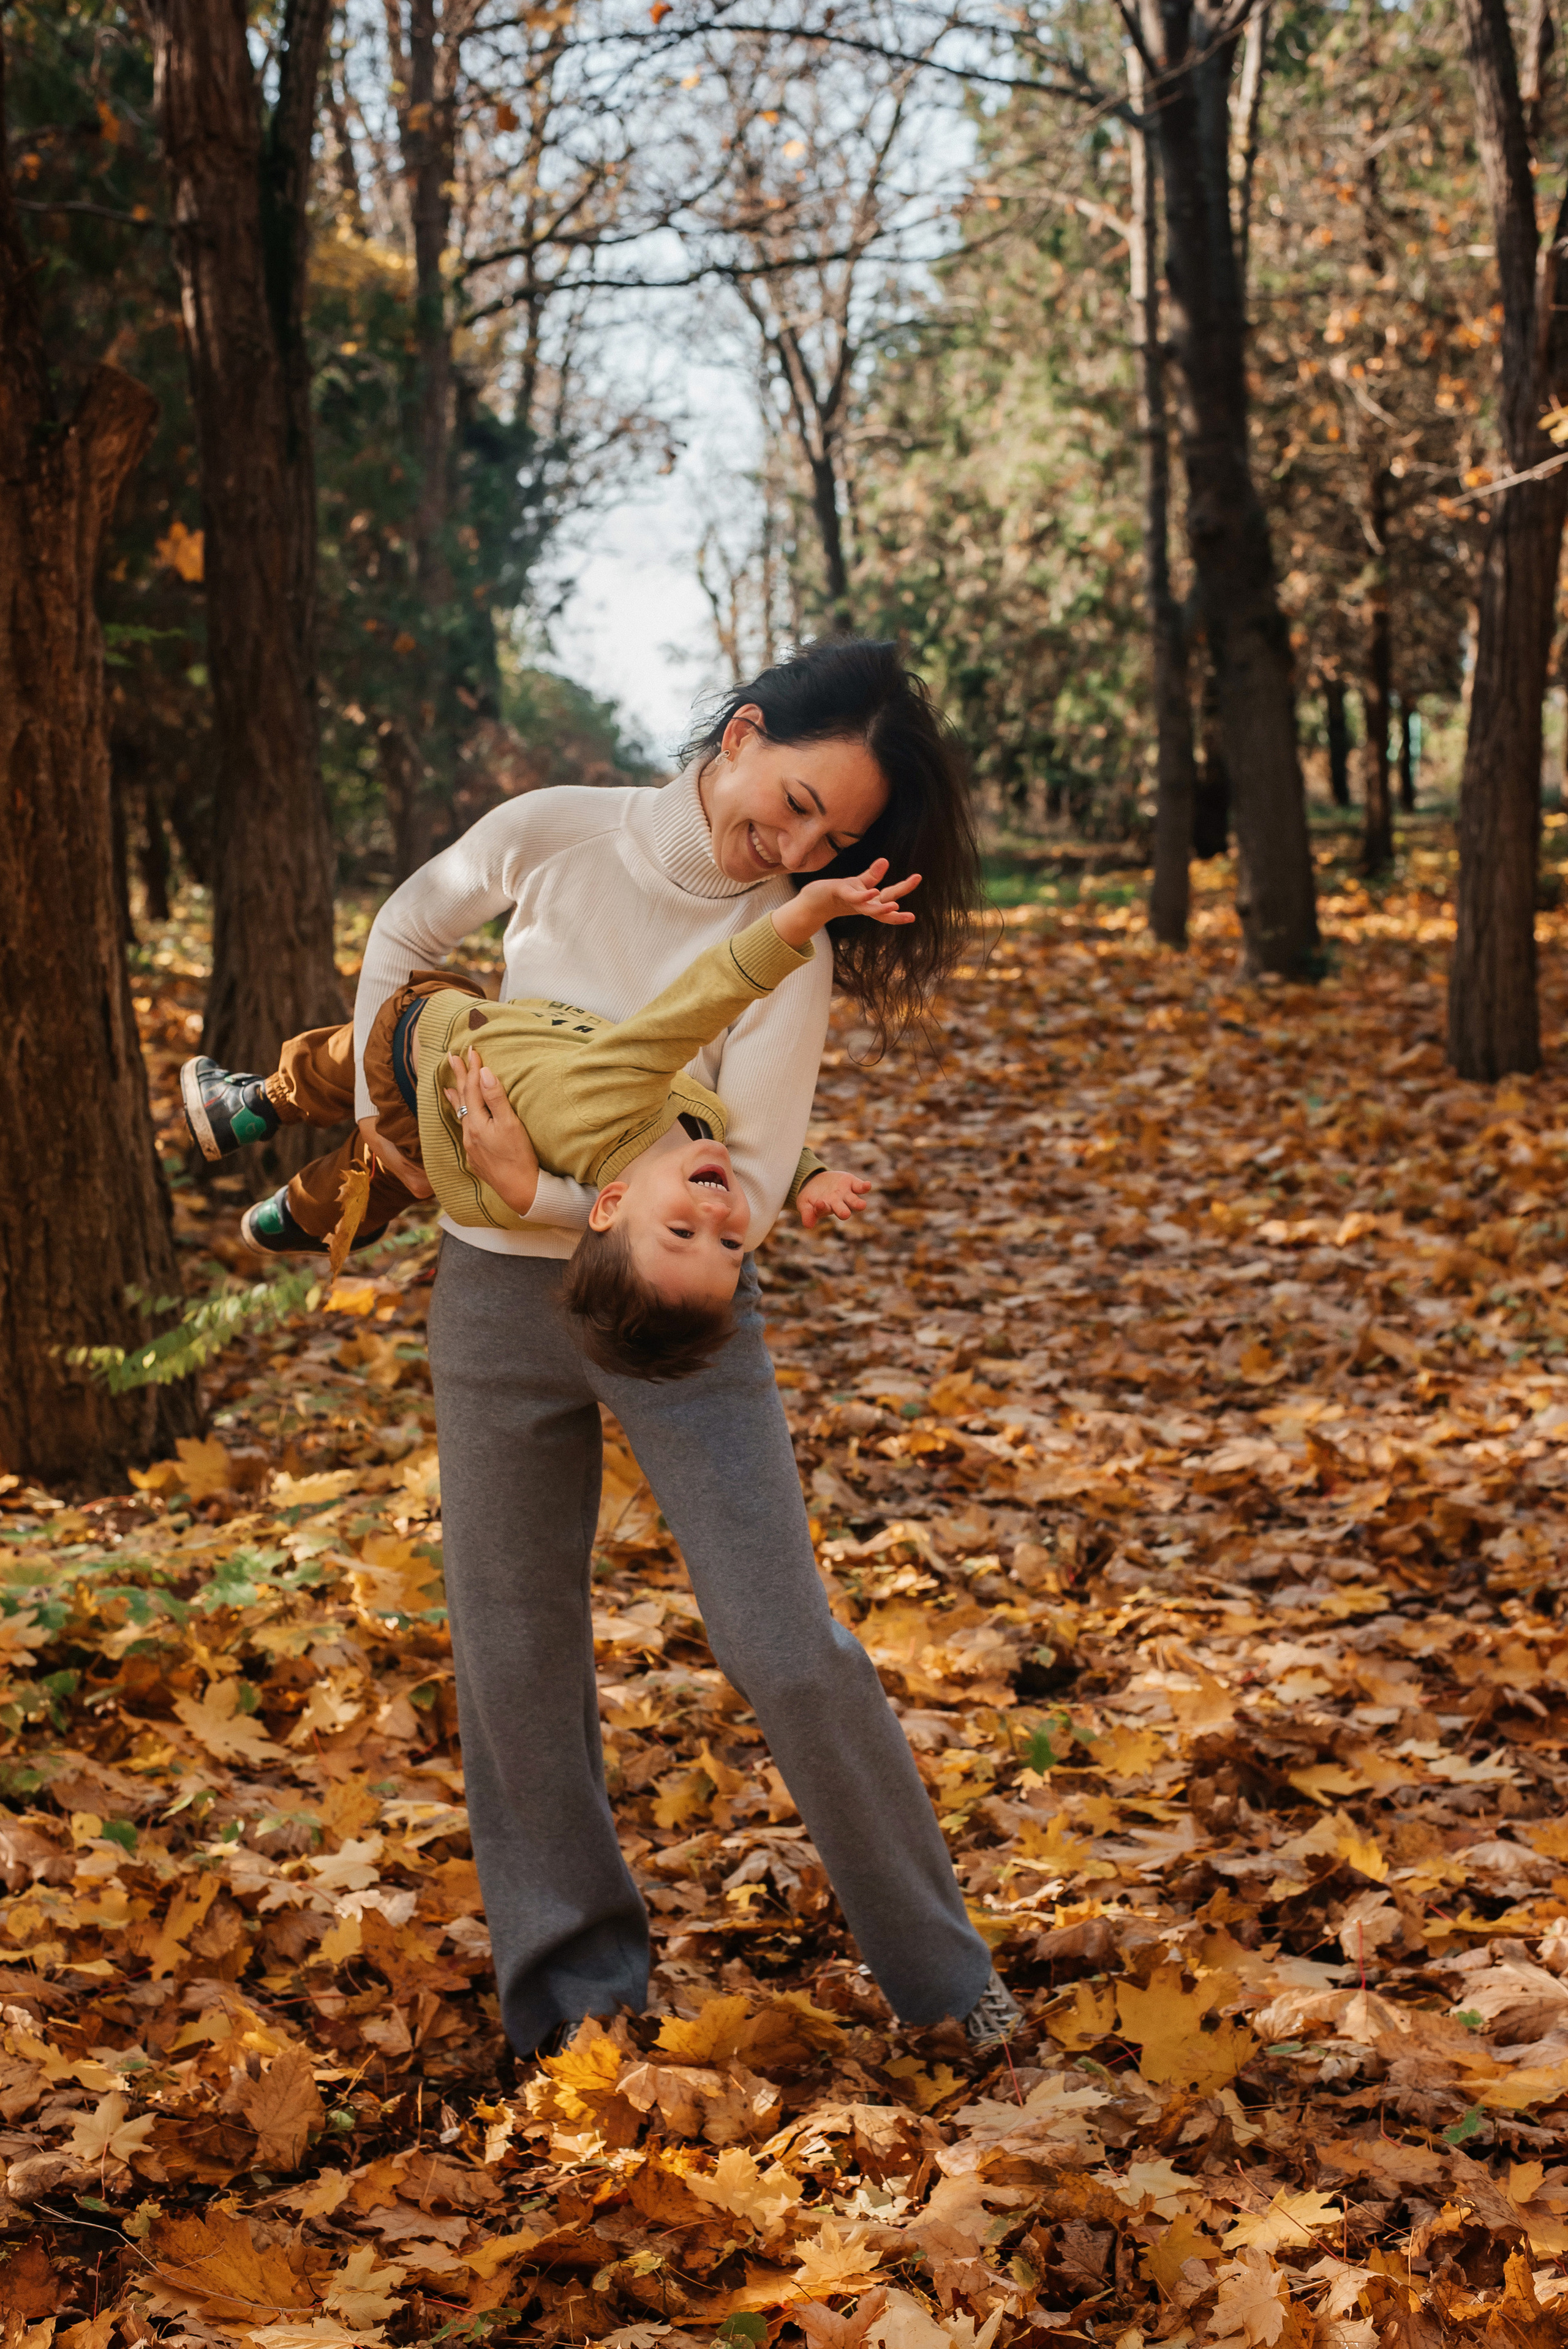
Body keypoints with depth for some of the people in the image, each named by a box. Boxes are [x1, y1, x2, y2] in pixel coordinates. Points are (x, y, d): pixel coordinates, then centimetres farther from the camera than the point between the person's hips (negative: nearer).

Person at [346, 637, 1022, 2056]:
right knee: (518, 1654, 9)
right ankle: (575, 1975, 26)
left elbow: (745, 1194, -18)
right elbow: (405, 937, 13)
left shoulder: (787, 952, -13)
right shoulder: (554, 835, -7)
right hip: (495, 1297, 3)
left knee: (790, 1653, -6)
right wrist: (379, 1098, 7)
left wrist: (541, 1191, -25)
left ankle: (938, 1974, 11)